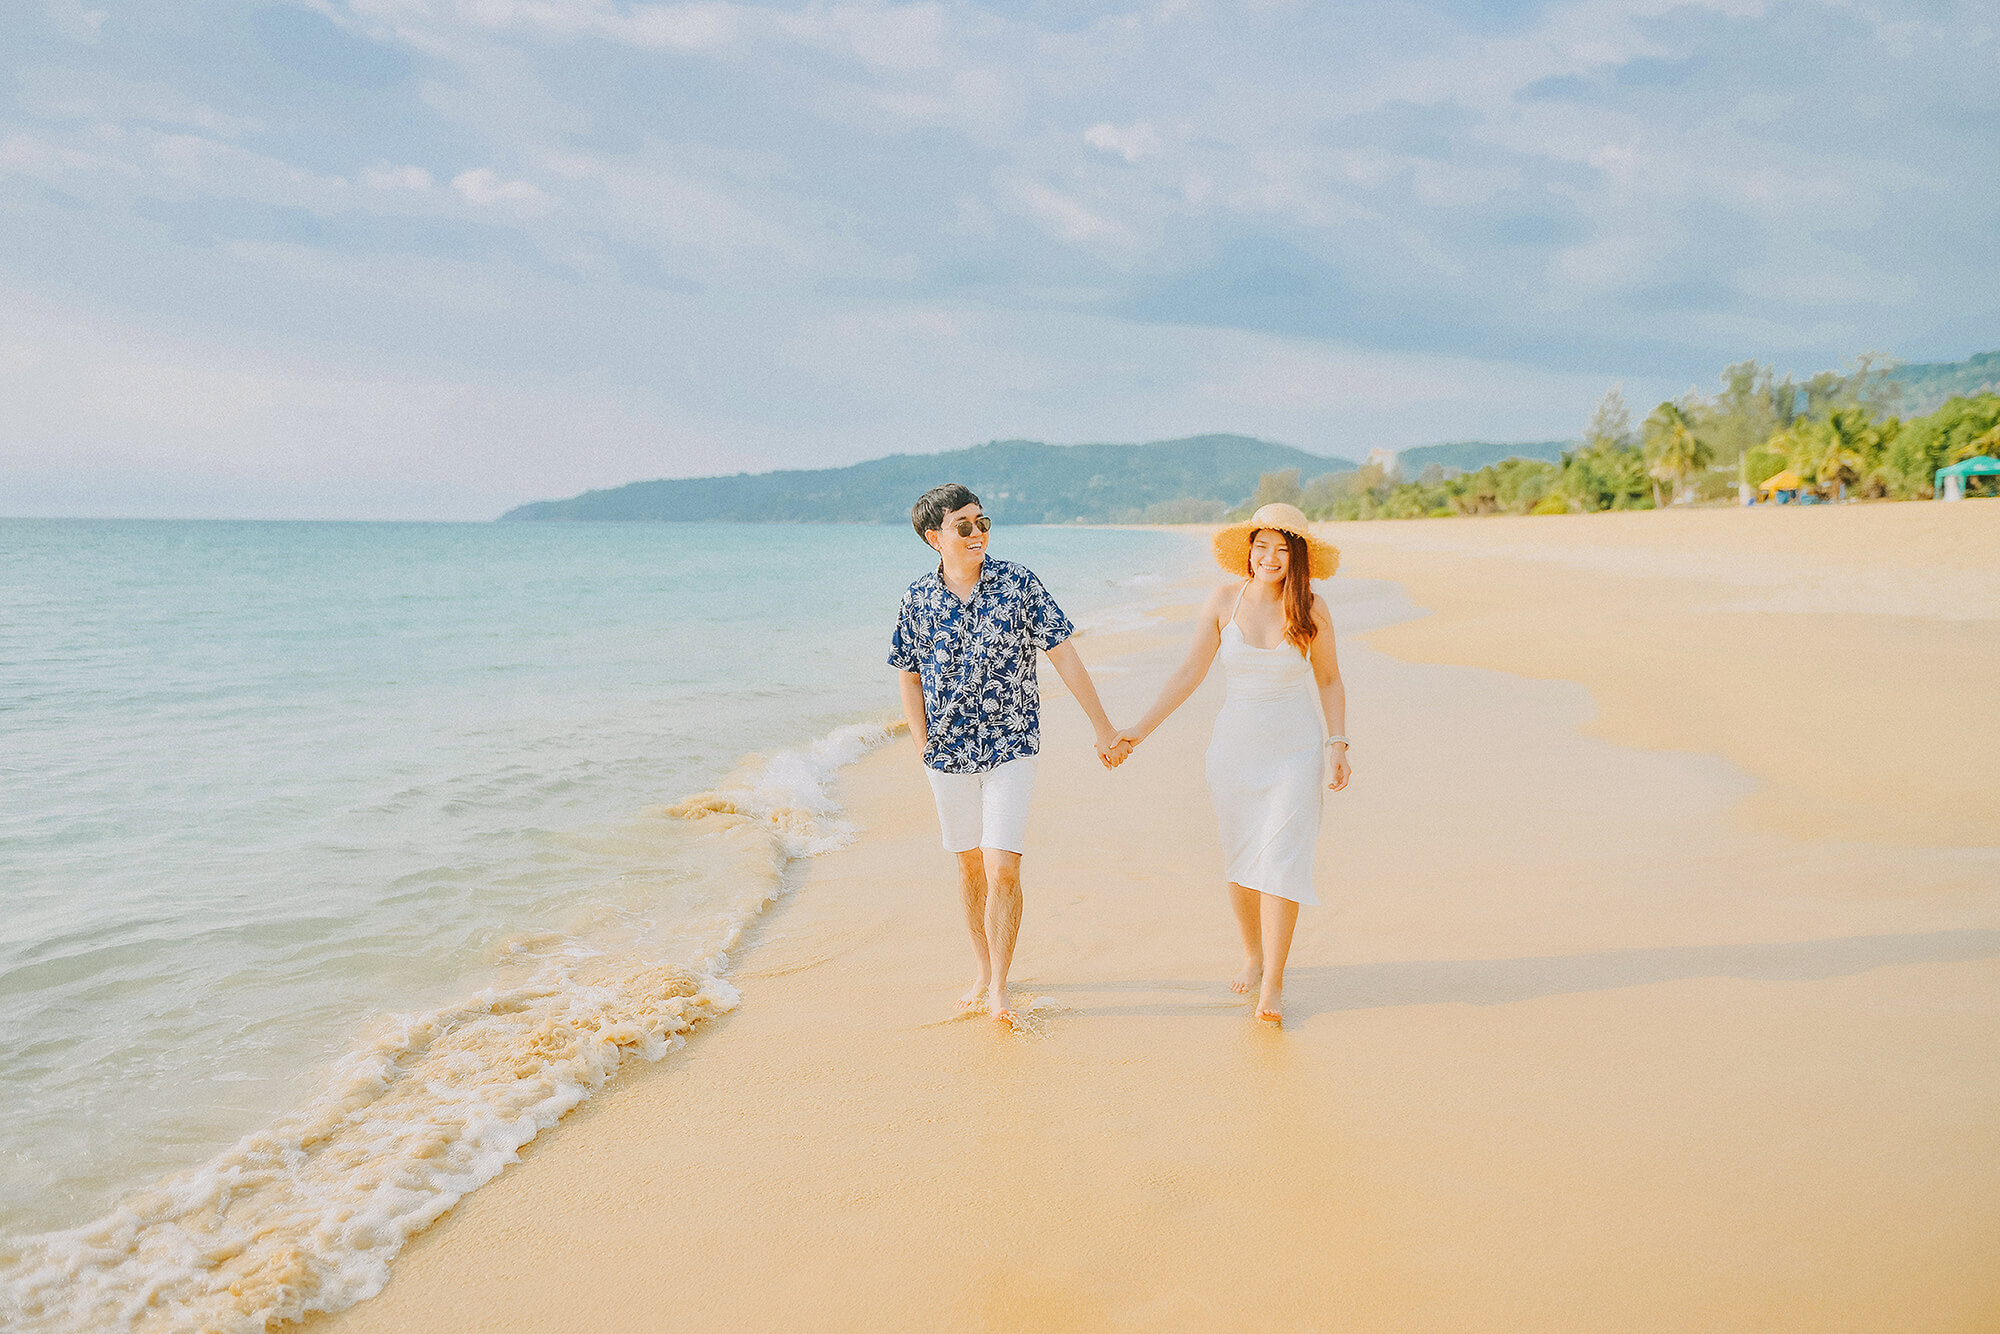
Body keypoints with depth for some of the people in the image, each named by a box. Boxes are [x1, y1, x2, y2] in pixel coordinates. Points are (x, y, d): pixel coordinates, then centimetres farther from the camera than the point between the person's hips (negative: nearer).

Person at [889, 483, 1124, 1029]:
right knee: (970, 865, 13)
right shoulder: (918, 600, 0)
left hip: (1011, 749, -2)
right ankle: (985, 975, 29)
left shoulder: (1018, 583, -6)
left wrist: (1104, 726, -3)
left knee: (1002, 869, -10)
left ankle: (999, 991, 2)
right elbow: (909, 679, 11)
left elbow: (1063, 656, -4)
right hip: (948, 754, 3)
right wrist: (924, 748, 2)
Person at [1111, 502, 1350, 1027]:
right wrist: (1137, 732, -7)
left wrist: (1337, 745, -4)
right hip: (1234, 748, 2)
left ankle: (1273, 982, 0)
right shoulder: (1224, 600, -5)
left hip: (1295, 752, -2)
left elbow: (1329, 681, 7)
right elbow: (1188, 674, -2)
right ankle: (1252, 956, 33)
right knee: (1239, 860, 11)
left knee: (1280, 859, -9)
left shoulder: (1312, 610, -6)